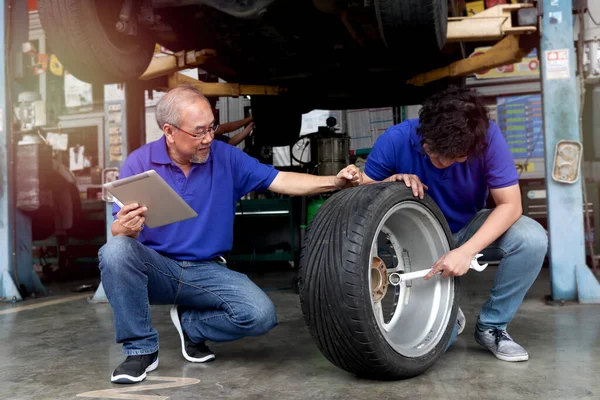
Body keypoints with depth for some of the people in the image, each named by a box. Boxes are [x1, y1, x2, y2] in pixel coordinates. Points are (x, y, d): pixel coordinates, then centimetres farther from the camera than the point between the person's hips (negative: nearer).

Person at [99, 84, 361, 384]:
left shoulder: (226, 158, -3)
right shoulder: (139, 163, -7)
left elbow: (279, 181, -5)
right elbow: (119, 230, -10)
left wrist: (333, 182, -19)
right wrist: (126, 228, -36)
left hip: (207, 271, 1)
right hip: (156, 267, -1)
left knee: (261, 315, -22)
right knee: (116, 251, -33)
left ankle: (191, 324, 9)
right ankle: (140, 348, -13)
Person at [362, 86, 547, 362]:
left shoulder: (487, 137, -24)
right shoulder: (396, 140, -23)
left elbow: (510, 204, -22)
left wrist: (466, 251, -36)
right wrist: (391, 185, -33)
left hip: (469, 229, 2)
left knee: (532, 239, -29)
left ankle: (491, 326, -6)